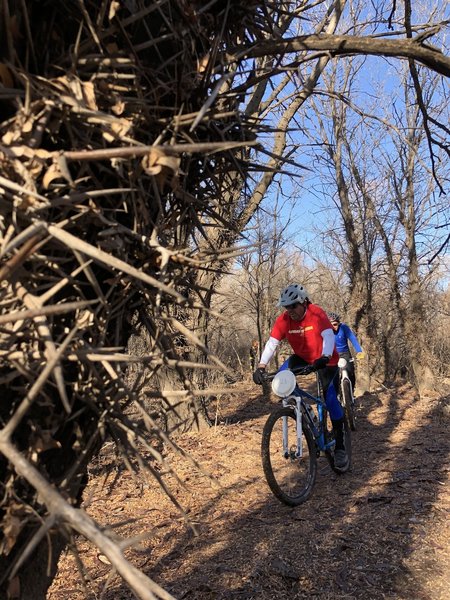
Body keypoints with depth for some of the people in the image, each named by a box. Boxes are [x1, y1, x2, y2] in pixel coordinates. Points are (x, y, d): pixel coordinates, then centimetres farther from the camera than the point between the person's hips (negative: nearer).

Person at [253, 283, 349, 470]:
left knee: (330, 399, -14)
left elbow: (329, 336, -40)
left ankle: (340, 446, 1)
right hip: (303, 358, 4)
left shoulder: (317, 314, -28)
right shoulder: (284, 320, -18)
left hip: (326, 360, -4)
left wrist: (325, 357, -59)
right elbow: (271, 343, -24)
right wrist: (261, 367, -37)